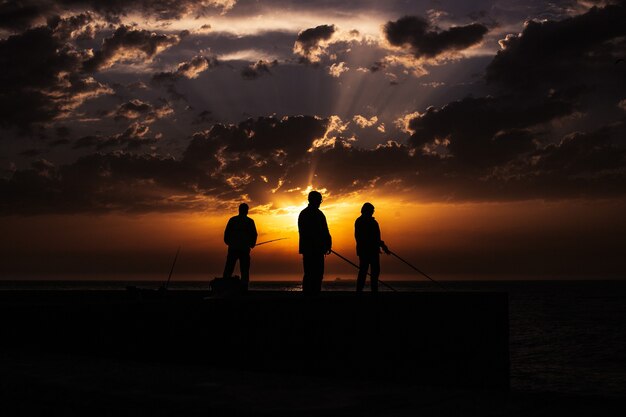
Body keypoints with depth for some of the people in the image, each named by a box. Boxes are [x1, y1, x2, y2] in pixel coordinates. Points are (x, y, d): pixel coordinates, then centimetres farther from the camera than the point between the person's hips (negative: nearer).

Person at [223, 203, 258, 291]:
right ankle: (244, 288, -4)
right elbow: (254, 235, 2)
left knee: (228, 269, 3)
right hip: (245, 249, -1)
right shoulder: (250, 221, 2)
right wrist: (252, 244, 20)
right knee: (244, 271, 3)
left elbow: (226, 233, 2)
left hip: (233, 248, 1)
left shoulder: (232, 220, 5)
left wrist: (228, 243, 19)